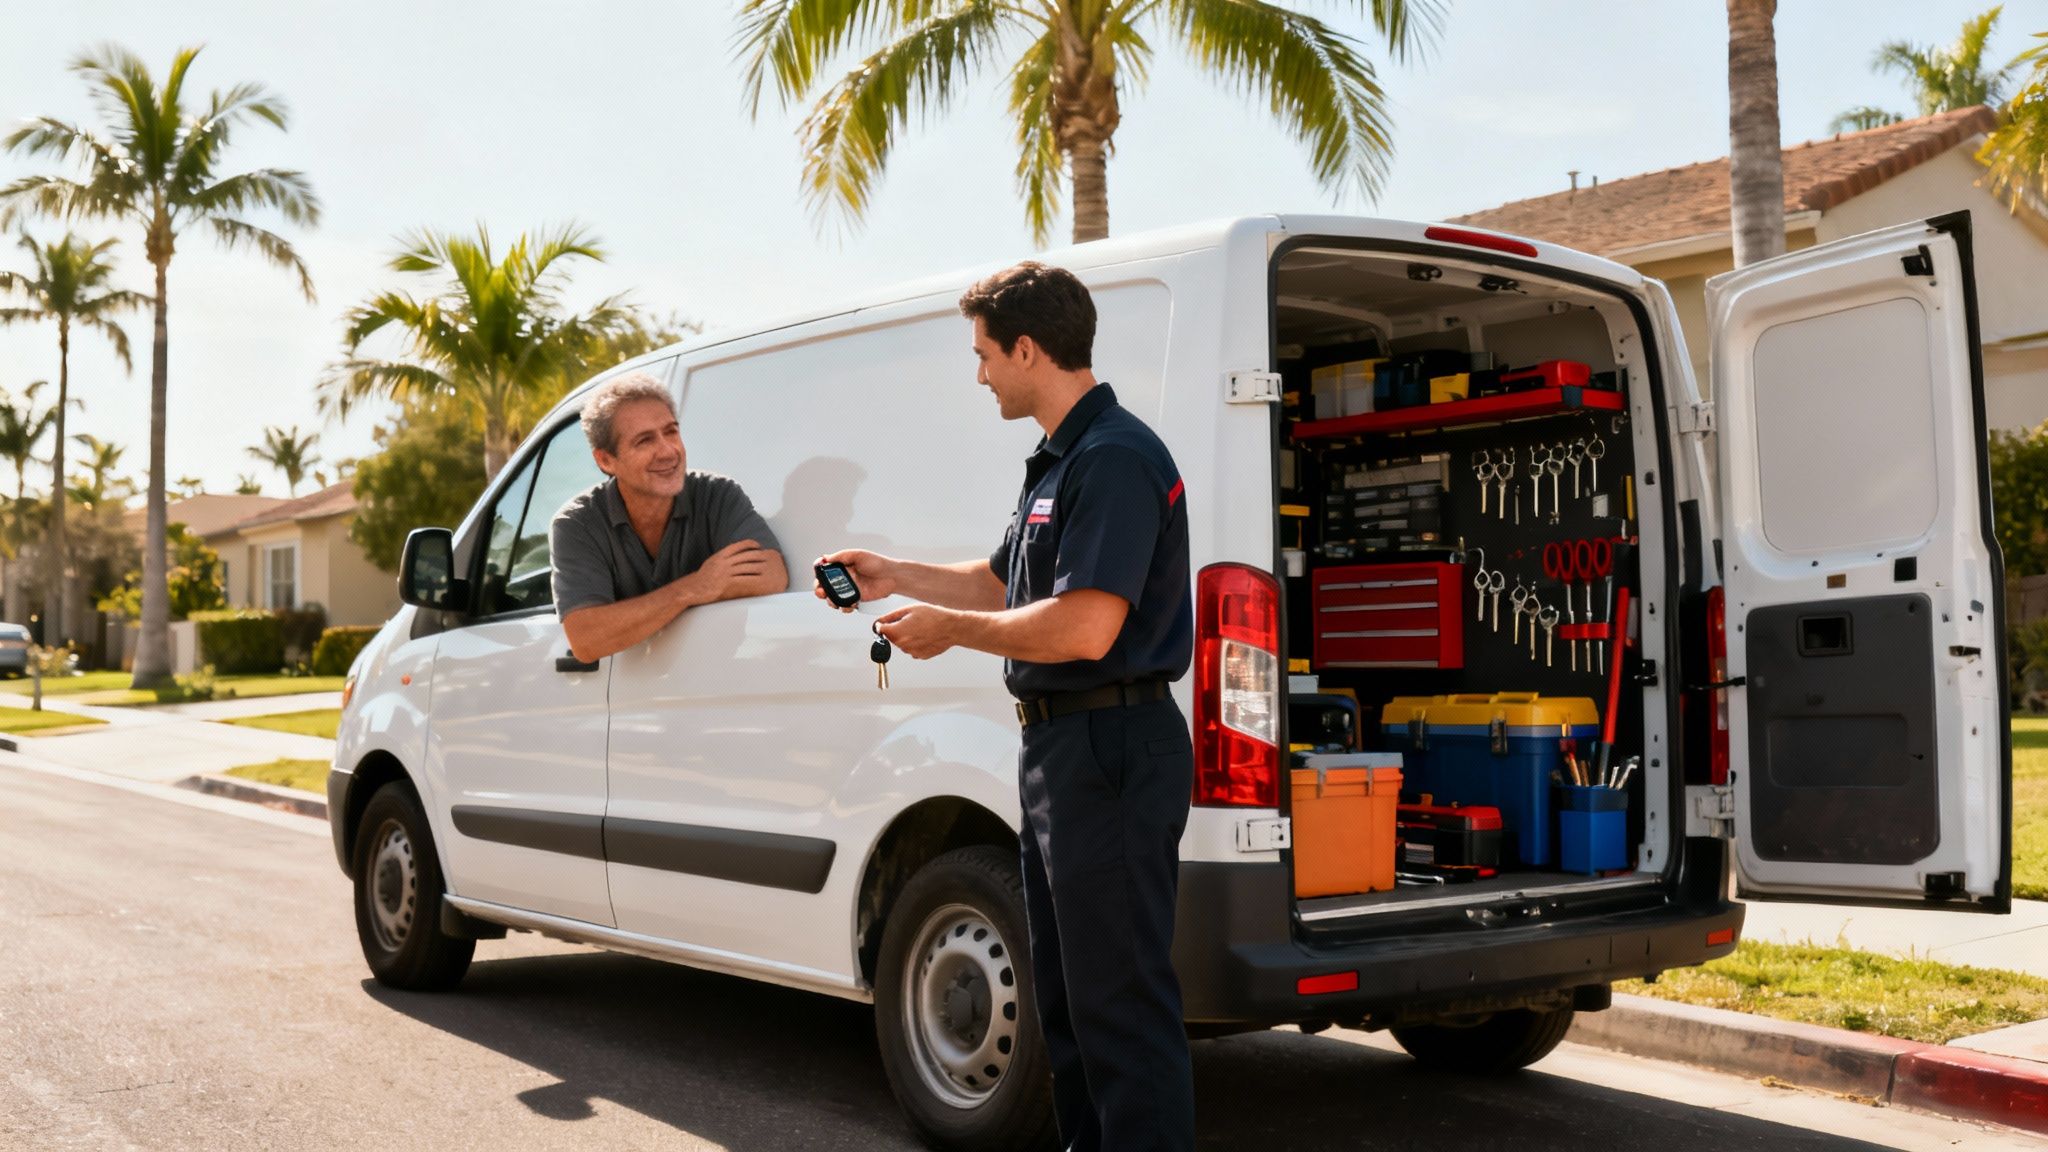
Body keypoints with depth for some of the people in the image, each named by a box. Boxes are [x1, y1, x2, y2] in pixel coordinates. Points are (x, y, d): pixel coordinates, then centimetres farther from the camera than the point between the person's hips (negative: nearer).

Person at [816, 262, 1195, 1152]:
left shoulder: (1114, 458, -18)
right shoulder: (1060, 461, 16)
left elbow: (1085, 627, -27)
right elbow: (1007, 584, 27)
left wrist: (949, 629, -15)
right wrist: (898, 577, 21)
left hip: (1110, 751, -11)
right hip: (1060, 746, 11)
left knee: (1121, 997, -5)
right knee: (1066, 990, 20)